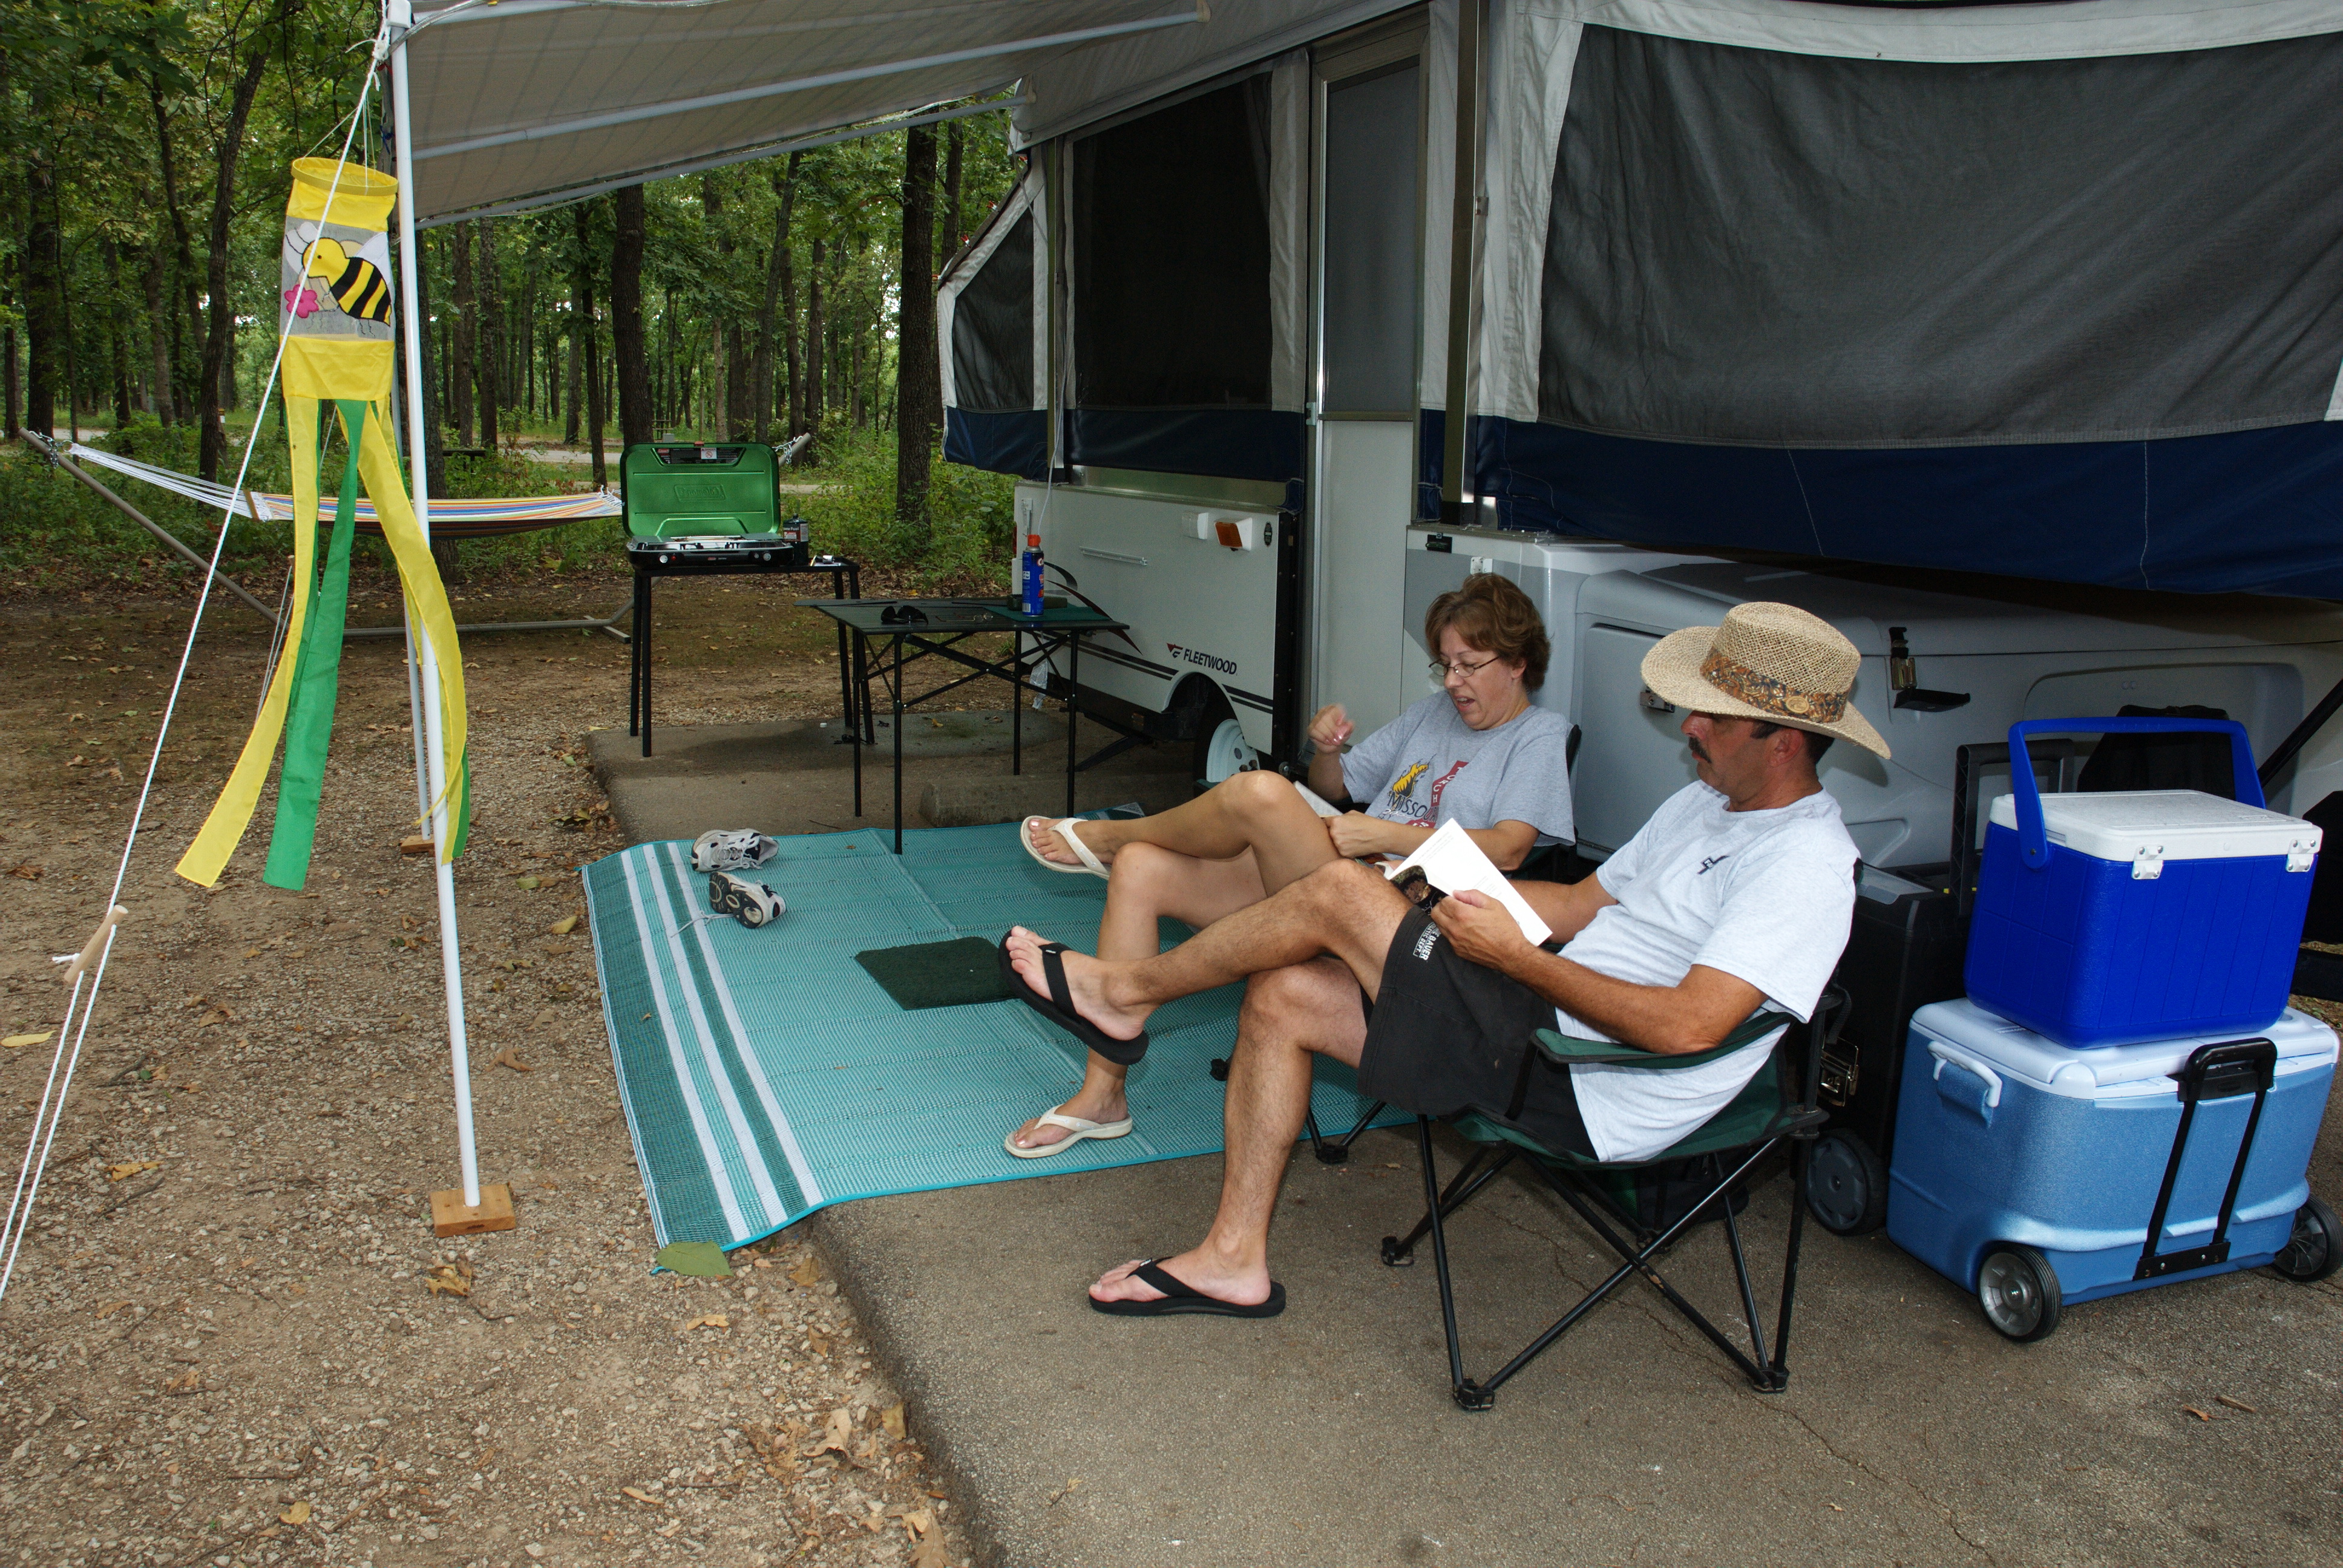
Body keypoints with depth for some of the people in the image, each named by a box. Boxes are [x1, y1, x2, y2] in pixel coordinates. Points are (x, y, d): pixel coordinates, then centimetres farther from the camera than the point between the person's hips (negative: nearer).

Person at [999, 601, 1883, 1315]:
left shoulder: (1803, 865, -16)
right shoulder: (1708, 800, 15)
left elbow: (1686, 1026, -26)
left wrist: (1518, 956, -20)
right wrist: (1473, 886, 5)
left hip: (1583, 1092, -10)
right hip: (1550, 1032, 10)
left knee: (1337, 892, -14)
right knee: (1282, 998, 0)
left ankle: (1127, 991, 8)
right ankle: (1232, 1259, 9)